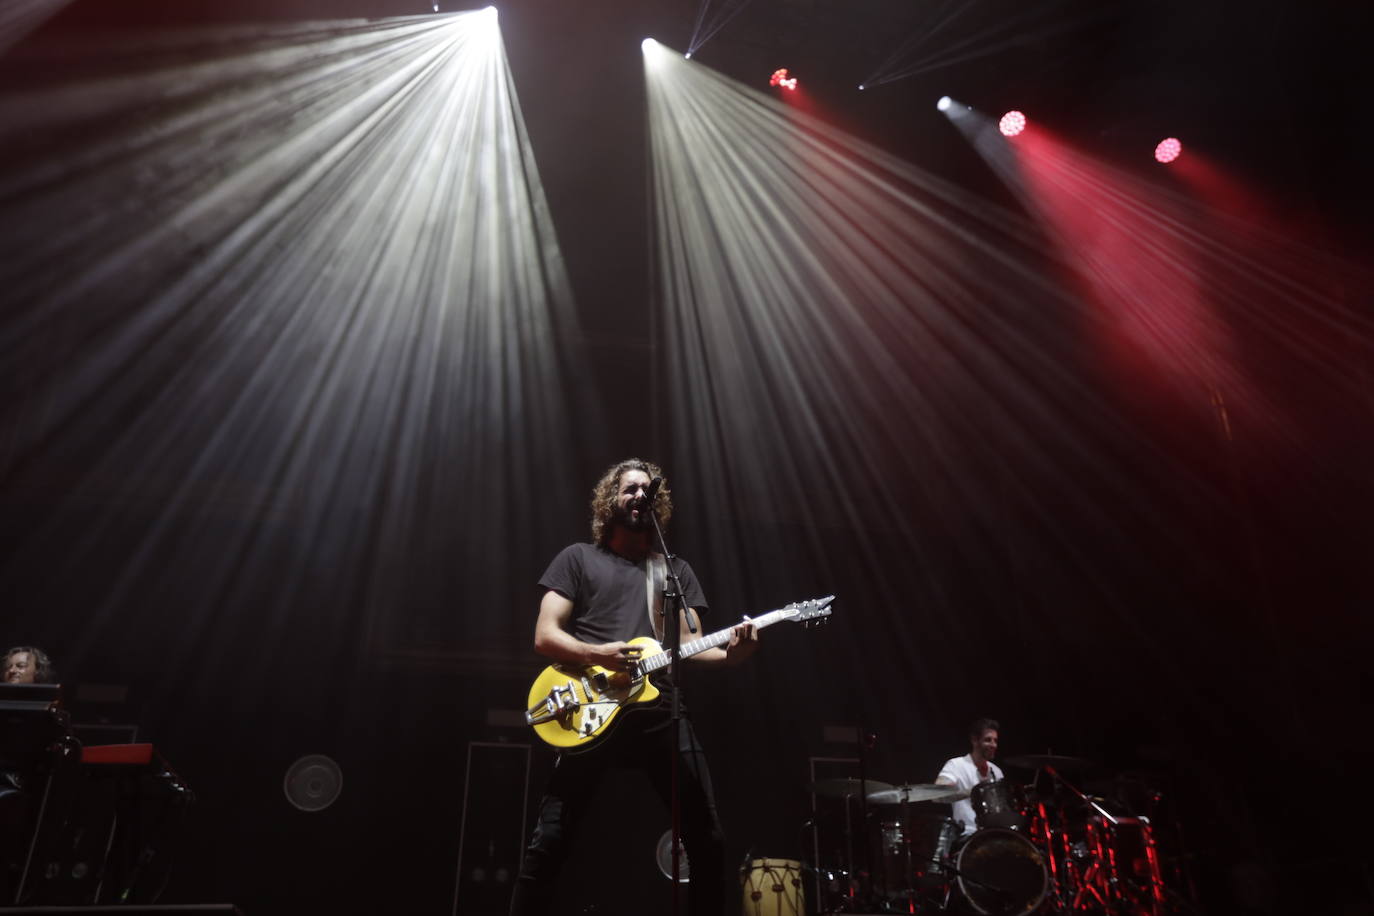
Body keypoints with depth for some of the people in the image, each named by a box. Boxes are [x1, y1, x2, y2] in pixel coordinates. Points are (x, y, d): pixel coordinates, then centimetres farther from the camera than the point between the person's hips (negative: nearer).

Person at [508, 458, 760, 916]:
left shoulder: (676, 569, 21)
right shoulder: (578, 558, 11)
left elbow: (688, 642, 12)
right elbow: (544, 635, 3)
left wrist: (727, 653, -10)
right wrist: (597, 654, -17)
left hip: (661, 710, 3)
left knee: (707, 835, 1)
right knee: (551, 838, -7)